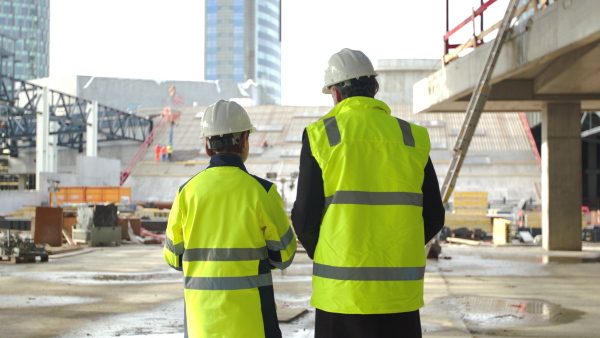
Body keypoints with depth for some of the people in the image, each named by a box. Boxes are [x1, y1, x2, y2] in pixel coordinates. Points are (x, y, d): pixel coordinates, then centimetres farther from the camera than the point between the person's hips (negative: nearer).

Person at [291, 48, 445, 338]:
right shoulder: (413, 138, 4)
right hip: (400, 291, 2)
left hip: (341, 290, -2)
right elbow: (433, 216, 6)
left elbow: (305, 217, -5)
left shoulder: (321, 135, -3)